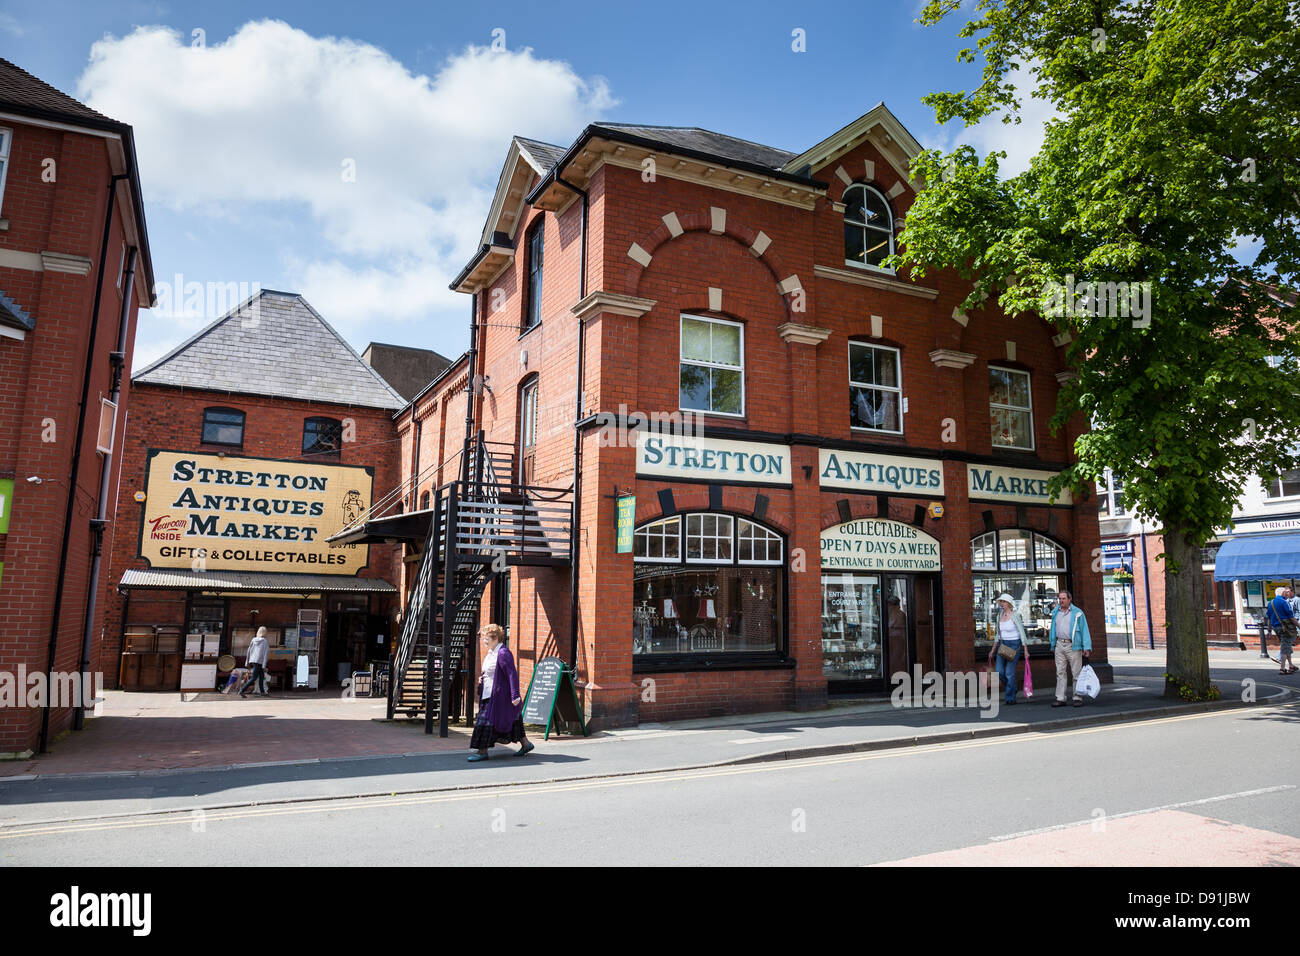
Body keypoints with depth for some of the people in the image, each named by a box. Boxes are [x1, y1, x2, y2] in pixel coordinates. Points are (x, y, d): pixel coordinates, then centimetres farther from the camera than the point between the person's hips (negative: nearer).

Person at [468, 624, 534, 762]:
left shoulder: (503, 653, -19)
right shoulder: (491, 652, 12)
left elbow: (512, 674, -23)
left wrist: (515, 695, -27)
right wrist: (482, 678, 7)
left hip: (498, 695, -10)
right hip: (489, 694, 10)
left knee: (486, 720, -6)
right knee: (511, 719, 15)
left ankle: (482, 751, 2)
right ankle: (525, 743, 25)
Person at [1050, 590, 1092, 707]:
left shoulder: (1077, 613, -1)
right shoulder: (1055, 612, 13)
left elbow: (1084, 630, -3)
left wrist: (1087, 647, -9)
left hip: (1073, 645, -4)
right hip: (1059, 645, 4)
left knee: (1076, 673, -1)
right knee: (1060, 672, 3)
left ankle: (1078, 698, 6)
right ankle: (1060, 698, 5)